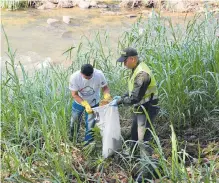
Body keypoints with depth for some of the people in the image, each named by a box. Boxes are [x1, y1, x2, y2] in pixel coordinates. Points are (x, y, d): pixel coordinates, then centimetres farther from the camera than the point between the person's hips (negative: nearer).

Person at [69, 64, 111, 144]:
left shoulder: (99, 75, -32)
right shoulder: (74, 77, -32)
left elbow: (105, 88, -17)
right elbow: (74, 94, -24)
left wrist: (106, 97, -39)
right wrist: (85, 104, -37)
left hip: (93, 103, 0)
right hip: (79, 102, 1)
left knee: (90, 124, 8)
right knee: (74, 122, 17)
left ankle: (88, 143, 28)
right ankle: (72, 139, 44)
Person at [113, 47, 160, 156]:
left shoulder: (142, 74, -27)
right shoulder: (137, 69, 5)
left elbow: (135, 98, -27)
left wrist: (120, 101, -16)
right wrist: (122, 97, 7)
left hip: (146, 110, -11)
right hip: (140, 109, 11)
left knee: (143, 140, -3)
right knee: (134, 135, 25)